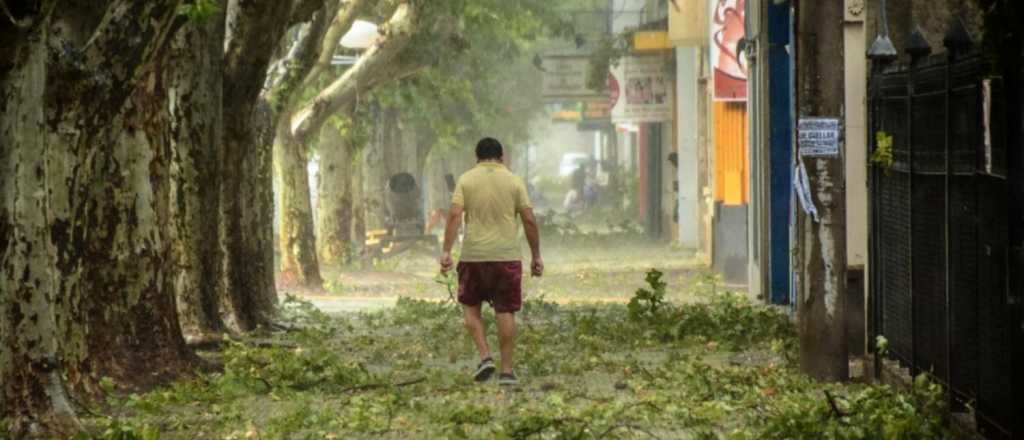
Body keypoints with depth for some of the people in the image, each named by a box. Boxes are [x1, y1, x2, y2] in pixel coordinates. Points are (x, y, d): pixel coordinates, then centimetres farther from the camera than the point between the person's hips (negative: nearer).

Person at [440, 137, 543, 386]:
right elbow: (529, 220, 0)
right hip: (507, 256, 0)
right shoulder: (514, 181, 4)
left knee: (470, 307, 15)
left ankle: (485, 357, 0)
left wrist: (446, 251, -10)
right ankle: (506, 371, 5)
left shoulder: (466, 180, 3)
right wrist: (536, 256, 7)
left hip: (474, 256, 0)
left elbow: (454, 215, -8)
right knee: (505, 313, 4)